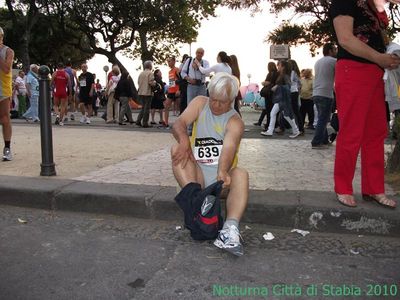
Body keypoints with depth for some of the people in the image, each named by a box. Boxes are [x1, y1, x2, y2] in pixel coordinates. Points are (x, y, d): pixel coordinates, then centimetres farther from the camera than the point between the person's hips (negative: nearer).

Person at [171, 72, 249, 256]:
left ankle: (230, 228, -52)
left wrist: (223, 172, -47)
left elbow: (229, 147, -27)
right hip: (197, 172, 2)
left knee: (241, 174, -31)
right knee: (177, 149, -21)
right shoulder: (200, 103, 5)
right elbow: (179, 123, -10)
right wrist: (184, 141, -34)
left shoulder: (235, 122, -6)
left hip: (221, 175, -2)